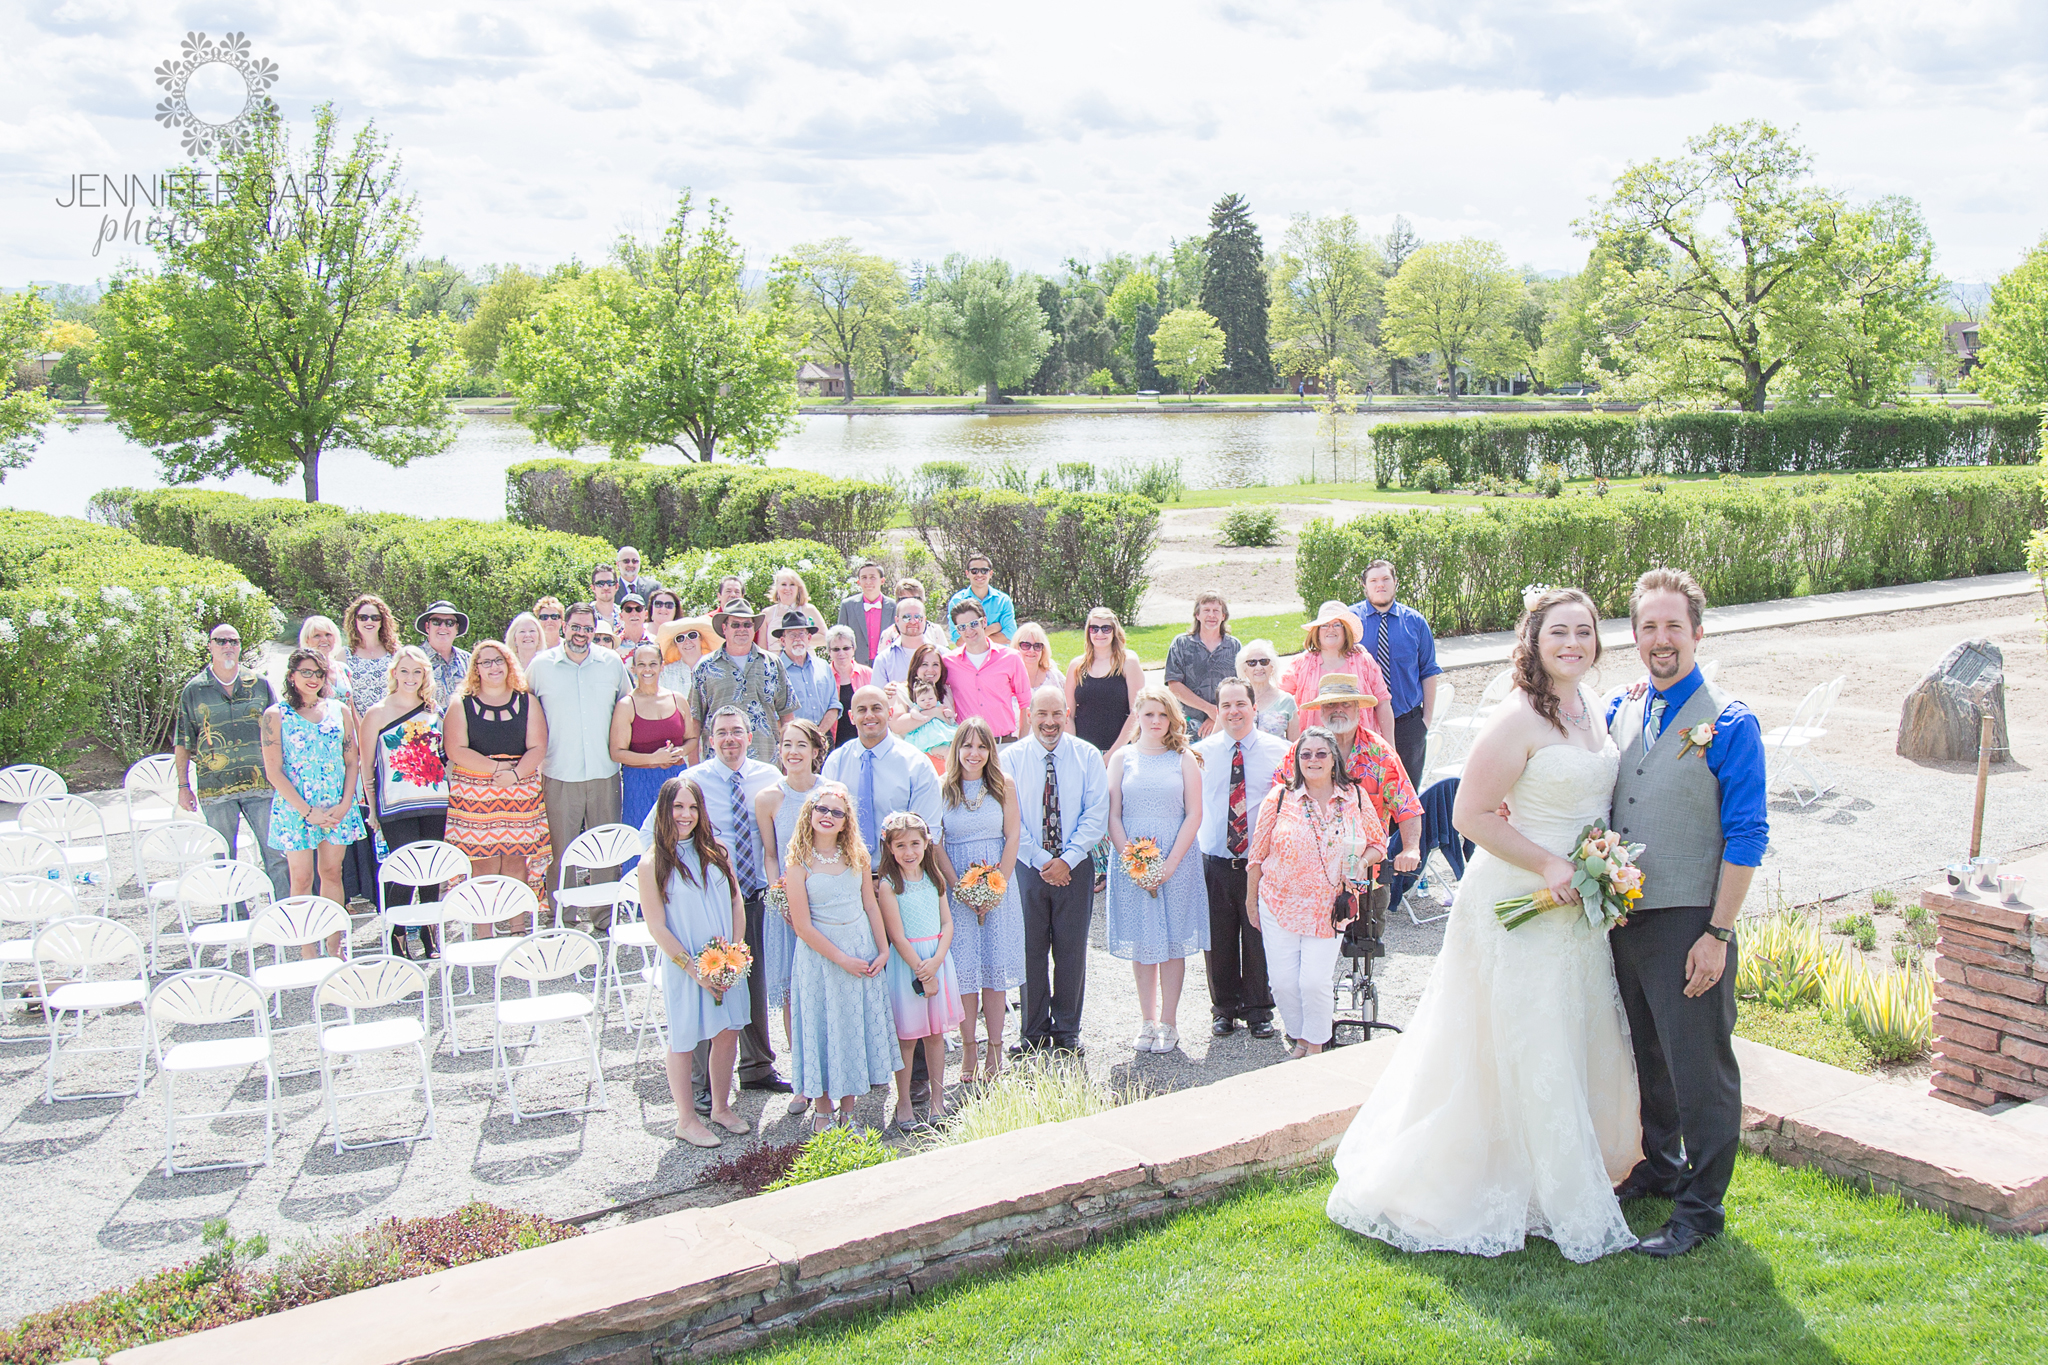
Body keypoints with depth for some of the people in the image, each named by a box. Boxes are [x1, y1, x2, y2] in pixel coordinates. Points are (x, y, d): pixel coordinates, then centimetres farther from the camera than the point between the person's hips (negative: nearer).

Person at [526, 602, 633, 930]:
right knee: (561, 851, 0)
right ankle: (562, 921, 10)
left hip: (604, 772, 2)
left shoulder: (611, 663, 6)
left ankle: (606, 916, 14)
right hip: (559, 776, -1)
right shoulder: (541, 665, 2)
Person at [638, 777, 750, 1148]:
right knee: (684, 1041, 7)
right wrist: (693, 968, -14)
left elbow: (737, 908, 6)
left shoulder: (716, 854, 3)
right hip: (683, 967, -4)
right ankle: (686, 1119, 22)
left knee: (727, 1033, 11)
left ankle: (721, 1107, 30)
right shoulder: (653, 865, -10)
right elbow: (657, 928, -11)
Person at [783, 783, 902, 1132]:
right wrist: (841, 959, -14)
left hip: (863, 949, 4)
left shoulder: (856, 855, 2)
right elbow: (803, 926, -12)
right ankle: (822, 1109, 19)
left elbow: (871, 906, 6)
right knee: (824, 1028, 4)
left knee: (860, 1027, 8)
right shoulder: (798, 862, -11)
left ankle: (848, 1109, 20)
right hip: (820, 955, -4)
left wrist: (883, 950, -2)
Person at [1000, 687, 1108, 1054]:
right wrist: (1041, 861, -12)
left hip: (1076, 868, 0)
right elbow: (1011, 820, -3)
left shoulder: (1088, 756, 1)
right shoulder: (1011, 758, 0)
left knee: (1072, 951, 6)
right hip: (1028, 868, 0)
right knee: (1030, 950, 3)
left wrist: (1068, 859, -14)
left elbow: (1096, 815, -4)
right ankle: (1034, 1032, 16)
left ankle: (1067, 1031, 18)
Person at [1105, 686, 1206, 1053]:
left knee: (1173, 940, 3)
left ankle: (1169, 1023, 11)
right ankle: (1148, 1020, 16)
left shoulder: (1183, 758, 3)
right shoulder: (1122, 758, 4)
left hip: (1176, 861, -1)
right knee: (1141, 942, 6)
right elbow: (1113, 816, 1)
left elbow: (1194, 815, -2)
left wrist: (1169, 865, -10)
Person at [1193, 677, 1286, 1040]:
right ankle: (1224, 1008, 26)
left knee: (1259, 939, 7)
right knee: (1218, 940, 8)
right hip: (1214, 862, 1)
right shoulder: (1200, 752, 4)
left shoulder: (1279, 751, -1)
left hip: (1262, 862, -1)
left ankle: (1259, 1011, 25)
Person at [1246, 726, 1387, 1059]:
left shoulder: (1355, 798, 1)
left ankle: (1316, 1047, 15)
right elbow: (1258, 851, 5)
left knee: (1315, 982, -9)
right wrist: (1251, 897, 8)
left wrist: (1362, 862, -9)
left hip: (1329, 909, -1)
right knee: (1283, 982, 0)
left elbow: (1378, 844, 12)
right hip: (1280, 906, 1)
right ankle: (1300, 1040, 24)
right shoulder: (1280, 797, -2)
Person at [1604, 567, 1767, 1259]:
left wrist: (1718, 934, -15)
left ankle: (1702, 1207, 15)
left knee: (1700, 1067, 2)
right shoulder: (1618, 714, 8)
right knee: (1647, 1054, 20)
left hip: (1689, 925, -6)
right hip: (1624, 916, 6)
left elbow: (1745, 836, -11)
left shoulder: (1729, 723, -10)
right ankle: (1660, 1167, 38)